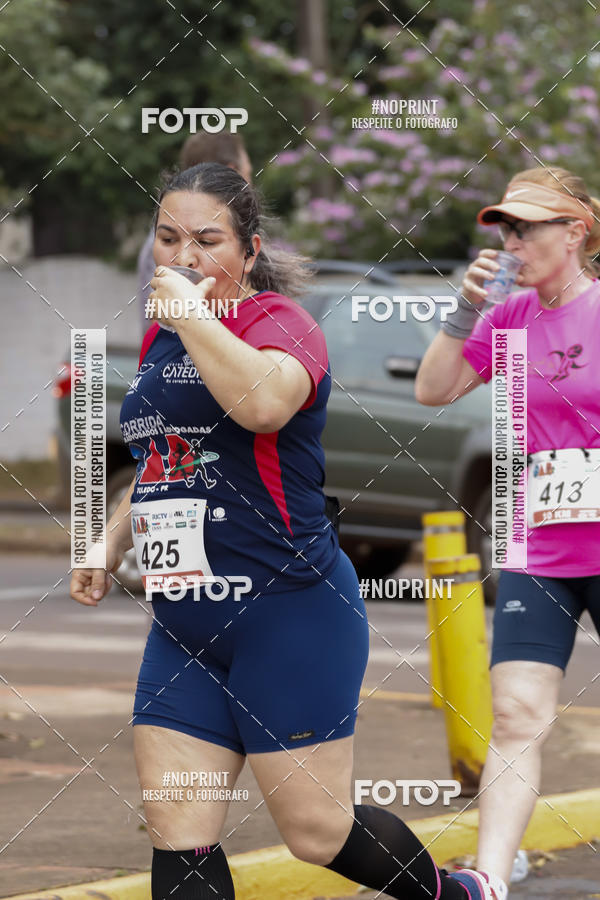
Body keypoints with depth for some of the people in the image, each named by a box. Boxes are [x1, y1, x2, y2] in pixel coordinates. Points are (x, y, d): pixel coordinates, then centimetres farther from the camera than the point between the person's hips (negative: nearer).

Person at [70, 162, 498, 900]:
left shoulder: (275, 321, -11)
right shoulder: (161, 339, 15)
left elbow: (265, 402, -36)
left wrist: (191, 313, -26)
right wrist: (110, 542, 18)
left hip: (290, 616, -8)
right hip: (185, 625, 8)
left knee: (318, 832, -1)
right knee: (177, 839, 0)